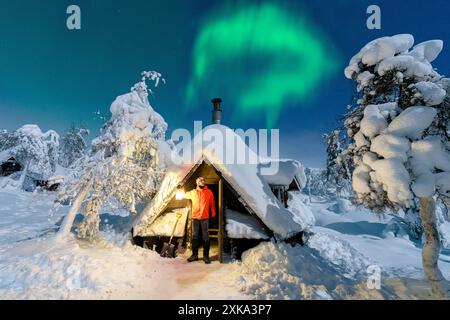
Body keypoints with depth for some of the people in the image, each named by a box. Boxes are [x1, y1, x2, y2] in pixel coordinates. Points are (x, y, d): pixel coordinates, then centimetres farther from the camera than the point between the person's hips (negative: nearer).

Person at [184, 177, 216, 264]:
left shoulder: (209, 192, 2)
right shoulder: (192, 192, 5)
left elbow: (212, 204, 7)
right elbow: (185, 195, 24)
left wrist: (213, 215, 9)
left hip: (205, 218, -2)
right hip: (195, 217, 2)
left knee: (205, 237, 1)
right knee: (195, 236, 7)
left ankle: (206, 256, 8)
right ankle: (195, 255, 18)